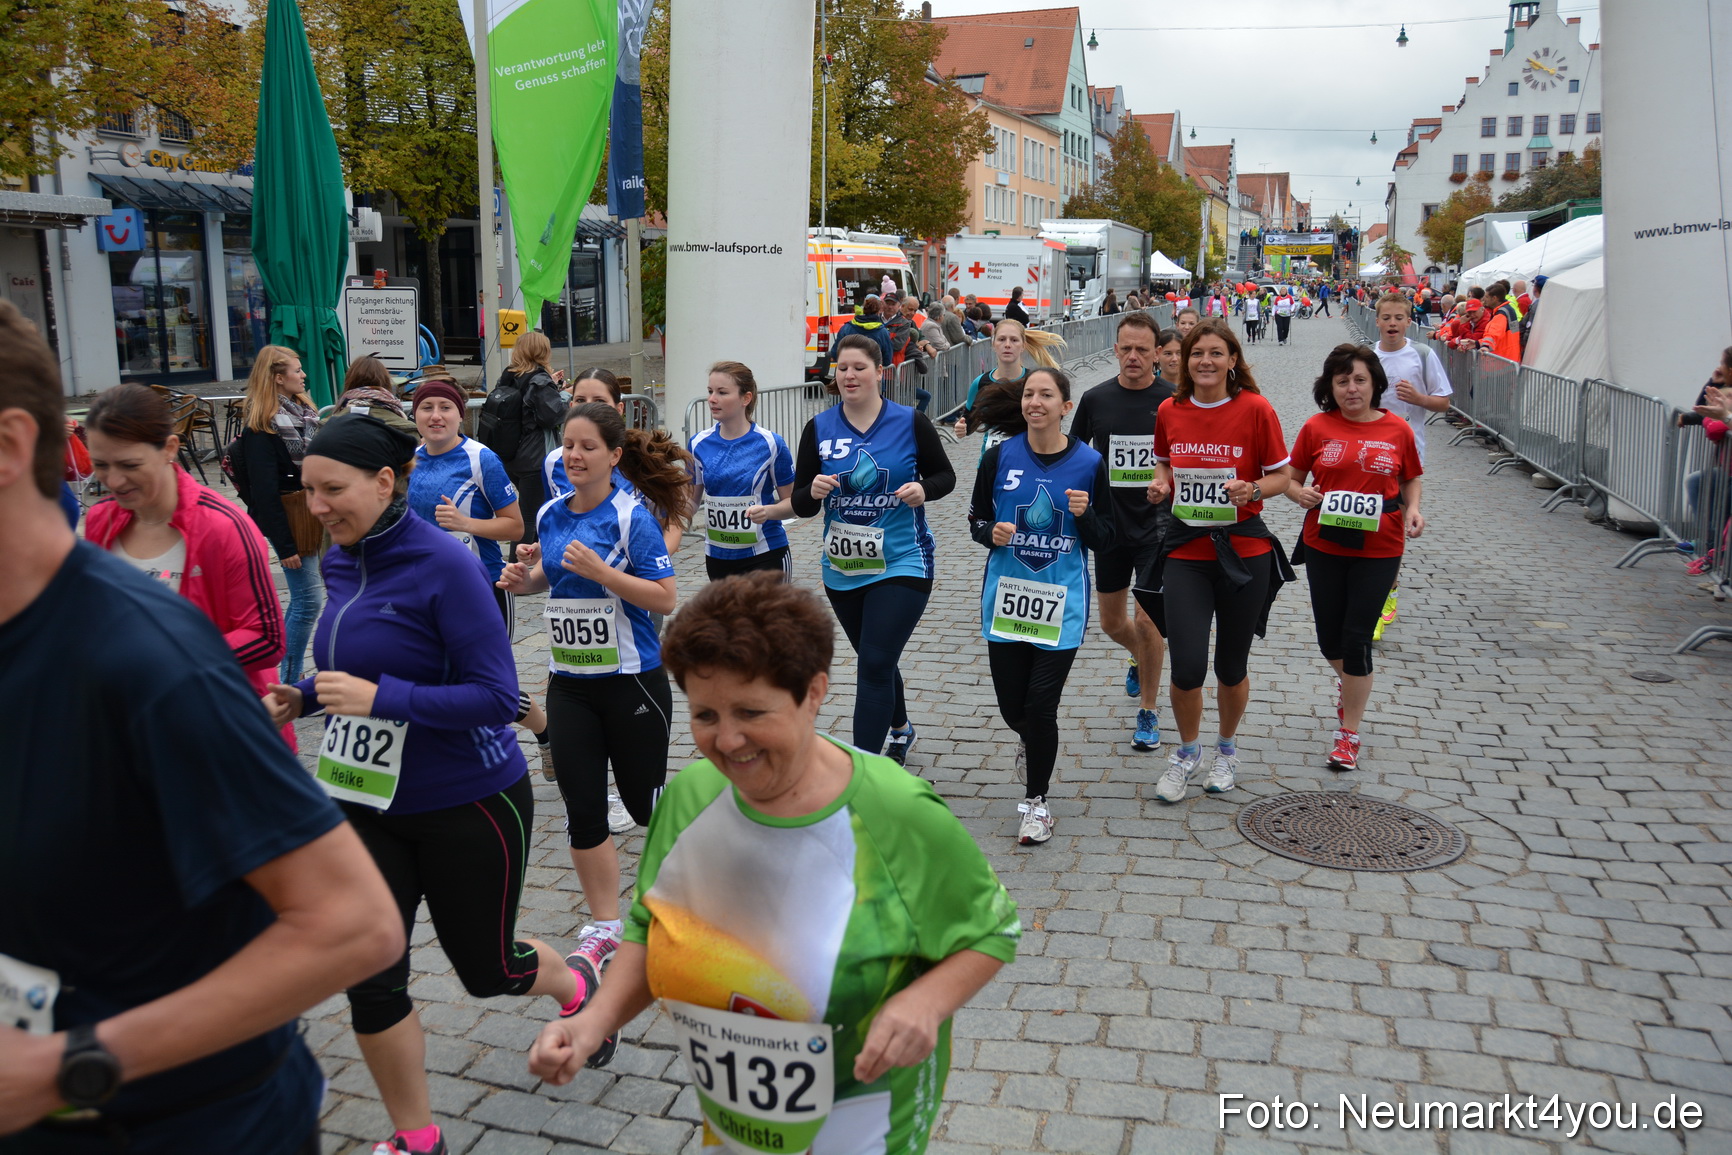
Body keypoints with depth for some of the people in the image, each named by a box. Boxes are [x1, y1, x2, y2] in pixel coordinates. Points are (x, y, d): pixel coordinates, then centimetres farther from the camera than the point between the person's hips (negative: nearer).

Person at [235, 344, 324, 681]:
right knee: (307, 600, -7)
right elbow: (264, 491, -17)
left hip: (310, 513, 8)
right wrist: (284, 545, -18)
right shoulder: (261, 425, -13)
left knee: (304, 599, 13)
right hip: (289, 517, -8)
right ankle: (288, 683, 1)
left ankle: (287, 673, 23)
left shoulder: (302, 409, 12)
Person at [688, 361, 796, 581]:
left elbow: (792, 502, -5)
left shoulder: (770, 443, -10)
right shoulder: (699, 443, 1)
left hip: (765, 556, -4)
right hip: (717, 556, 4)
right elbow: (692, 497, 11)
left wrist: (768, 511, -24)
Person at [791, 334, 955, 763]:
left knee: (875, 664, -12)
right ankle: (900, 729, 48)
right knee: (875, 661, 20)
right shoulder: (818, 429, 0)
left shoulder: (910, 422, -6)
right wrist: (814, 491, -21)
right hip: (842, 570, 4)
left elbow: (945, 475, 5)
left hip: (902, 564, -4)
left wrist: (923, 490, -17)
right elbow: (799, 504, 2)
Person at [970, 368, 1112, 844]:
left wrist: (1085, 515, -18)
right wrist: (991, 532, -13)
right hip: (1007, 594, 2)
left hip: (1062, 600, -2)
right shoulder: (1000, 457, -1)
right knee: (1012, 706, 8)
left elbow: (1104, 540, 2)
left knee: (1041, 706, -6)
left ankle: (1036, 802, 15)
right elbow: (977, 518, 9)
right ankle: (1027, 739, 47)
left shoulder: (1089, 462, -3)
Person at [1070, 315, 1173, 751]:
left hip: (1157, 524, -3)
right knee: (1111, 622, 13)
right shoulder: (1095, 399, 0)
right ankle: (1141, 658, 47)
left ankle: (1148, 710, 9)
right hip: (1109, 523, 3)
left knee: (1147, 619, -9)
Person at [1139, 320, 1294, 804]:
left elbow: (1281, 475, 0)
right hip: (1185, 551, 1)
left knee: (1231, 667, 11)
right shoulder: (1169, 411, 2)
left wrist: (1253, 489, -19)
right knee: (1187, 667, -6)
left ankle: (1227, 748, 38)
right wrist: (1161, 483, -3)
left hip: (1244, 551, -1)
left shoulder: (1255, 409, -7)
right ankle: (1187, 752, 23)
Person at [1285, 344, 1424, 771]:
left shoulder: (1397, 430, -1)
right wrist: (1301, 493, -16)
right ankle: (1346, 679, 47)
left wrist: (1412, 509, -8)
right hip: (1324, 546, 1)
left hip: (1378, 549, -1)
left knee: (1357, 637, -1)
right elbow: (1291, 478, 6)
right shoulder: (1317, 428, -2)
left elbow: (1412, 480, 11)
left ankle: (1349, 732, 13)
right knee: (1329, 637, 10)